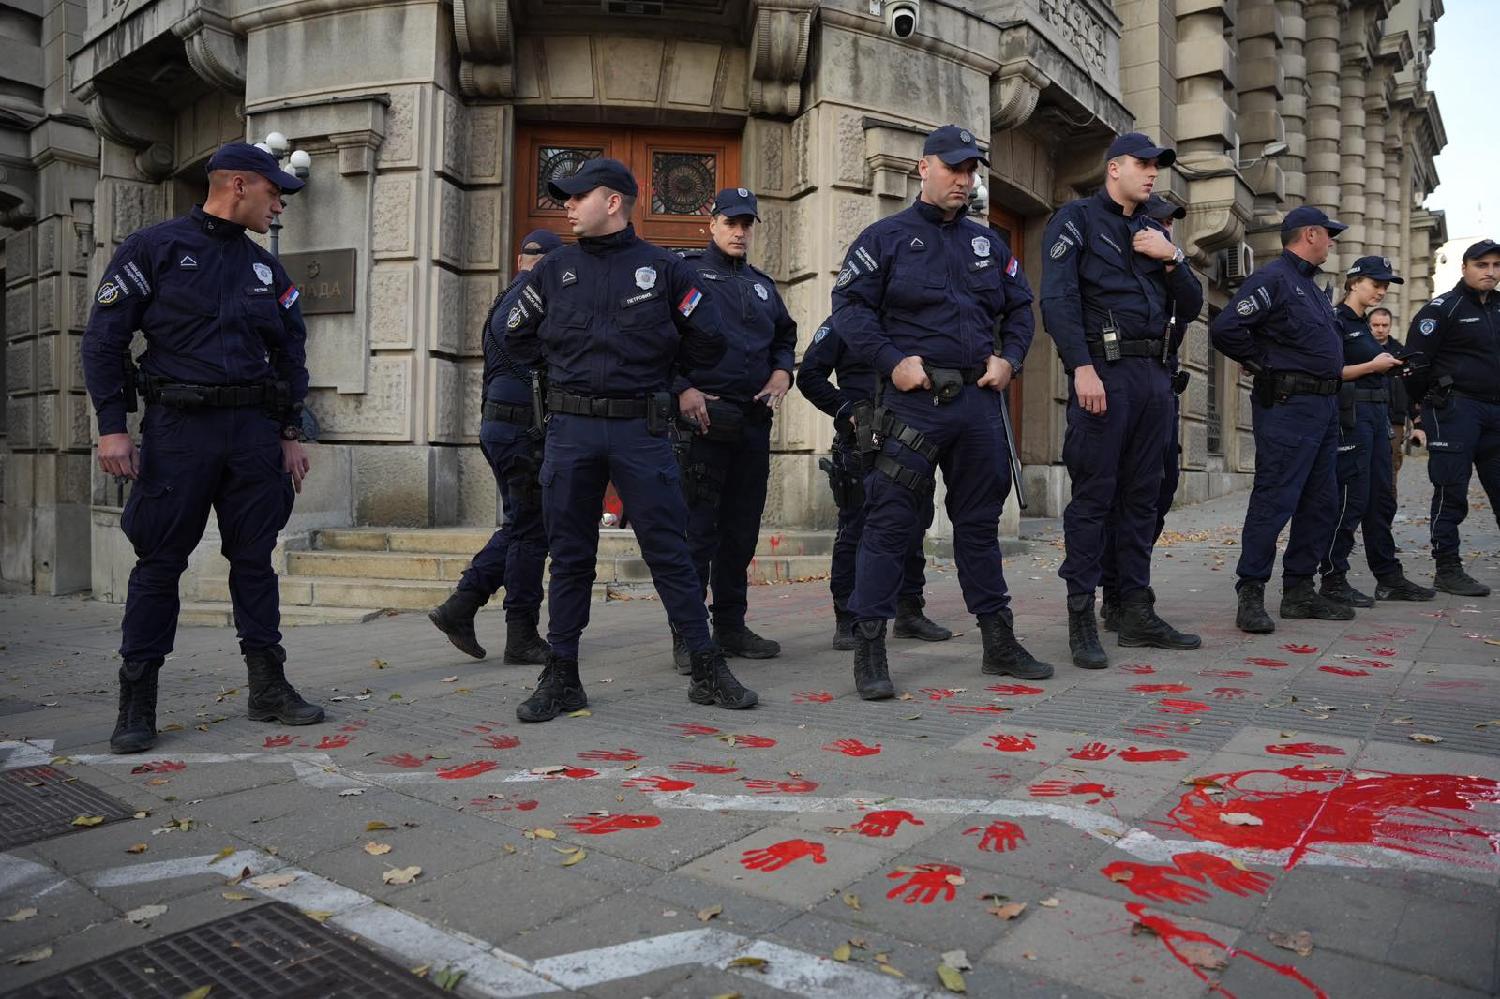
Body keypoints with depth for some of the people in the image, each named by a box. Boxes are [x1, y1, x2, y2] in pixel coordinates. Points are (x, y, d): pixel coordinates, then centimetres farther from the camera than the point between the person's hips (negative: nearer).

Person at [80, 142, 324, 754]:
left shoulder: (266, 269, 15)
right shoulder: (154, 248, 1)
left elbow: (290, 356, 18)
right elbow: (103, 340, -3)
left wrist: (290, 433, 12)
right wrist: (112, 426, -10)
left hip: (254, 430, 4)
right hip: (179, 427, -4)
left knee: (255, 559, 7)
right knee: (159, 562, 1)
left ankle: (268, 687, 15)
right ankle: (136, 702, 11)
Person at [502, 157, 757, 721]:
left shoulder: (664, 269, 5)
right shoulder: (555, 269, 12)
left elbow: (708, 344, 8)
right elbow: (517, 337, 21)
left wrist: (654, 358, 12)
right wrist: (569, 362, 15)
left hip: (641, 429, -2)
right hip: (569, 429, 3)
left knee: (669, 551, 0)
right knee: (569, 556, 7)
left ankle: (709, 672, 10)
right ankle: (561, 679, 18)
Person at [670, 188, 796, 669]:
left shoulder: (762, 285, 21)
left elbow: (785, 336, 30)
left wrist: (782, 372, 10)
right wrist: (681, 389, -14)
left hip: (754, 420, 6)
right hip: (703, 416, -6)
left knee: (742, 529, 10)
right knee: (697, 529, -6)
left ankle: (731, 627, 21)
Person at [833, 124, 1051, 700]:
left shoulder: (987, 243, 18)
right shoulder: (886, 238, 3)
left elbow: (1020, 307, 23)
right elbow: (849, 306, -5)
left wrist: (1009, 358, 6)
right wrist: (892, 361, -15)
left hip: (979, 400, 6)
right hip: (913, 400, -5)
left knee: (980, 522, 12)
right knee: (890, 523, -6)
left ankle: (999, 642, 22)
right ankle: (869, 650, 1)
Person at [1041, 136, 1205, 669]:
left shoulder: (1155, 232, 23)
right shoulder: (1076, 219, 3)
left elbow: (1190, 307, 20)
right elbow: (1058, 299, -10)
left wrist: (1171, 259, 2)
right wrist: (1082, 368, -20)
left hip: (1154, 375, 7)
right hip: (1104, 370, -7)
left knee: (1142, 498, 8)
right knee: (1093, 495, -7)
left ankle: (1138, 614, 15)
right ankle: (1081, 620, -1)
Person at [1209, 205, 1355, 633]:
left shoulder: (1310, 287, 22)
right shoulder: (1272, 279, -8)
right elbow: (1224, 329, -20)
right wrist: (1267, 364, -9)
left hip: (1324, 406, 10)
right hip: (1288, 405, -10)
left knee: (1321, 504, 11)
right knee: (1275, 499, -11)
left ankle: (1299, 590, 19)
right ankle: (1251, 595, -6)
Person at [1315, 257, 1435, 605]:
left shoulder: (1362, 325, 21)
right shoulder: (1335, 320, -7)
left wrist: (1392, 364, 10)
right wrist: (1372, 366, -12)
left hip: (1376, 415, 9)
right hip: (1350, 415, -9)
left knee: (1381, 500, 11)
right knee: (1350, 499, -9)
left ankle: (1388, 576, 18)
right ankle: (1333, 579, -3)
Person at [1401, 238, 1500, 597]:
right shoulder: (1443, 308, -4)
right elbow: (1416, 361, -9)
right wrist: (1422, 413, -6)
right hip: (1455, 411, -7)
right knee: (1451, 493, -4)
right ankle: (1446, 569, 4)